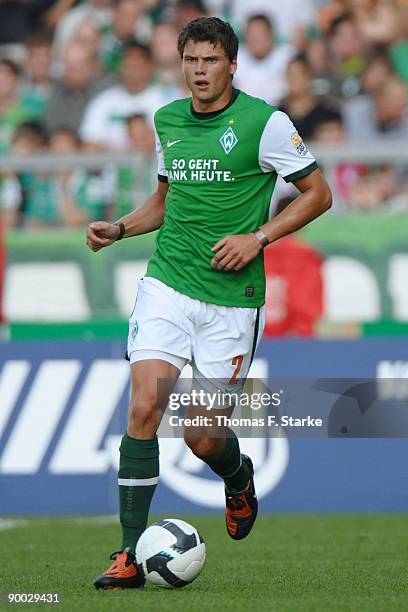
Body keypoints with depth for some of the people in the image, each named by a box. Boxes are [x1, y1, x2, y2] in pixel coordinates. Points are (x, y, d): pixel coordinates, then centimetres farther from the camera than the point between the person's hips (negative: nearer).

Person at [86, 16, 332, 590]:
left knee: (202, 435, 0)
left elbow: (317, 193, 0)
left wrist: (258, 237, -11)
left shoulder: (265, 122, -6)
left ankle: (239, 478, 38)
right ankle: (130, 555, -10)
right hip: (167, 282, 3)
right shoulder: (166, 121, 9)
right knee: (145, 407, -14)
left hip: (232, 297, -3)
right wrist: (119, 228, 6)